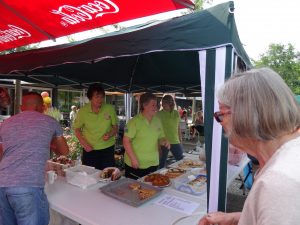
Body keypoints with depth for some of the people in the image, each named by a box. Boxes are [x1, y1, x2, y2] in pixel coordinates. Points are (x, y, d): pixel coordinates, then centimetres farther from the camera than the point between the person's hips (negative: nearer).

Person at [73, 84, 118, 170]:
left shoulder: (110, 109, -9)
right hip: (89, 149, 0)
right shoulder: (83, 111, -8)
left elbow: (115, 126, 2)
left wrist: (110, 134, -18)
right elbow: (77, 129, 3)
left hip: (107, 148, 0)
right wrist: (84, 144, -9)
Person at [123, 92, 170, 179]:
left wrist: (164, 141, -8)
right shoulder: (134, 121, -14)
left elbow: (160, 137, 14)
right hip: (136, 165, -5)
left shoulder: (157, 121, 4)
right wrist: (133, 159, -18)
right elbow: (126, 141, -15)